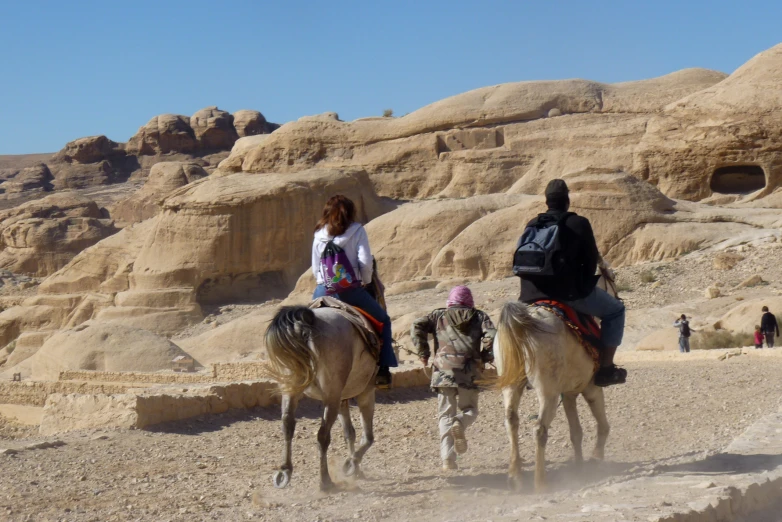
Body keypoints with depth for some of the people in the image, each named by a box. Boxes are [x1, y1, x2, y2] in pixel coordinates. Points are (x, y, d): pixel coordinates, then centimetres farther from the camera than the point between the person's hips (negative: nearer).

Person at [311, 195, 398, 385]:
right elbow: (365, 262, -9)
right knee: (383, 320, 17)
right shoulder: (357, 230, -1)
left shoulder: (319, 235, 9)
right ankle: (383, 370, 7)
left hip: (323, 291, 3)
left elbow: (315, 268, 11)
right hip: (352, 291, -3)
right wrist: (366, 282, 6)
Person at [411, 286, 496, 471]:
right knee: (470, 409, 17)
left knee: (445, 415, 6)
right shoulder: (480, 317, 13)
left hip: (443, 371, 1)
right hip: (469, 371, -1)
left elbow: (417, 326, 1)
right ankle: (460, 423, -19)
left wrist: (423, 352, 5)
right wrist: (486, 357, 8)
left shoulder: (439, 316, 15)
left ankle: (447, 458, -8)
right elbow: (491, 336, -4)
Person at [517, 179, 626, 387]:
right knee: (615, 309, 12)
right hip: (570, 293, -5)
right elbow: (592, 260, 0)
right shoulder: (579, 224, -3)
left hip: (533, 295, 5)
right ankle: (606, 368, 5)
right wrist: (584, 283, 18)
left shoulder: (531, 226, 11)